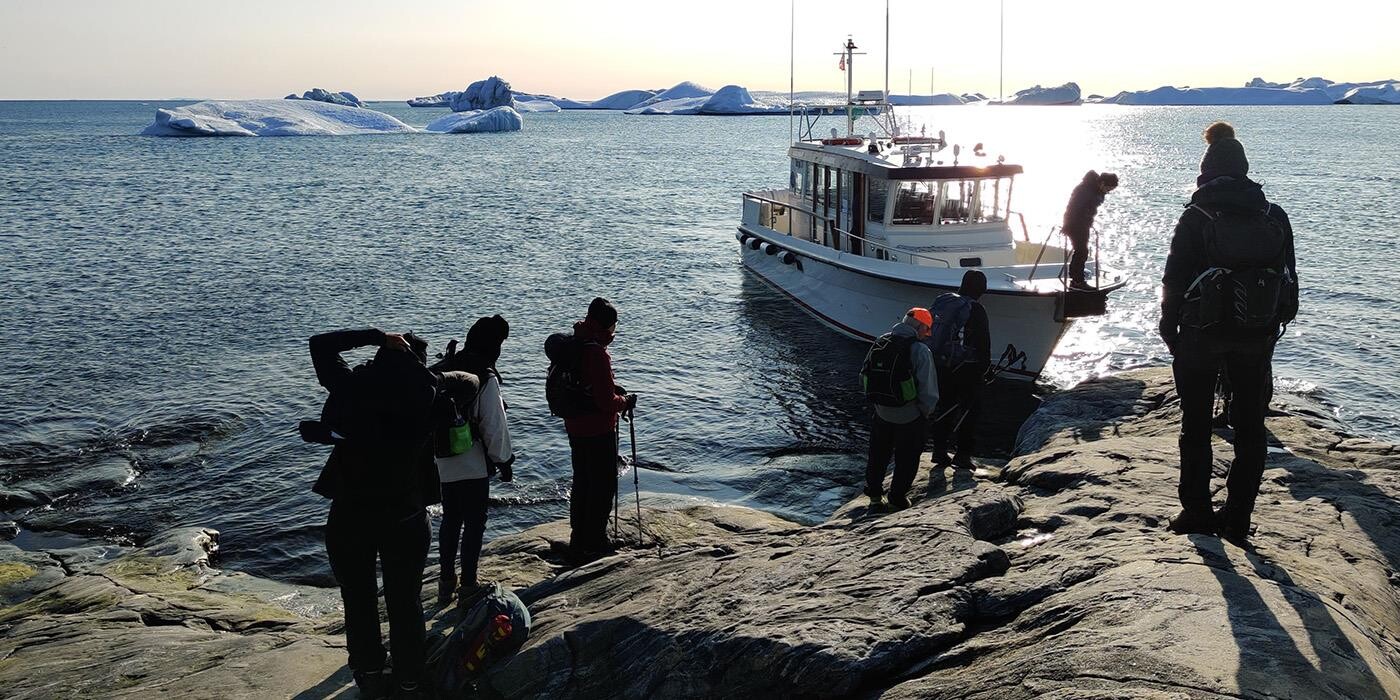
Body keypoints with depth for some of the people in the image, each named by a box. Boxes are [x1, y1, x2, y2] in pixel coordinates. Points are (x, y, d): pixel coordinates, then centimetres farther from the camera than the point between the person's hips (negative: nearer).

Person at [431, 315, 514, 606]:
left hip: (444, 462, 7)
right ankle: (468, 586, 10)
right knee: (474, 523, 4)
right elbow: (495, 425, -15)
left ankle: (446, 582, 25)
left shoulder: (442, 369, 3)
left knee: (450, 520, 17)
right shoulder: (486, 377, -18)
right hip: (473, 464, -7)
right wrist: (504, 460, -3)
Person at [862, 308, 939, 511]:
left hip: (882, 412, 5)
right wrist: (926, 411, -4)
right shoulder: (919, 350, -21)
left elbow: (864, 375, 4)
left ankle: (874, 492, 36)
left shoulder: (879, 344, -3)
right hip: (910, 416, -5)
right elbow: (928, 389, -21)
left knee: (879, 453, 23)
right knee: (907, 458, 15)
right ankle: (898, 498, 25)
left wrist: (878, 400, 14)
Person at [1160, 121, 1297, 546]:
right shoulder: (1275, 217, 3)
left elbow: (1175, 279, -7)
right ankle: (1237, 522, 11)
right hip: (1258, 336, 3)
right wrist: (1278, 323, 16)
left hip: (1202, 333, -3)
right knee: (1250, 428, 11)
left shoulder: (1196, 217, -7)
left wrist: (1169, 327, 4)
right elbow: (1289, 276, 7)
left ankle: (1196, 512, 14)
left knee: (1196, 424, 11)